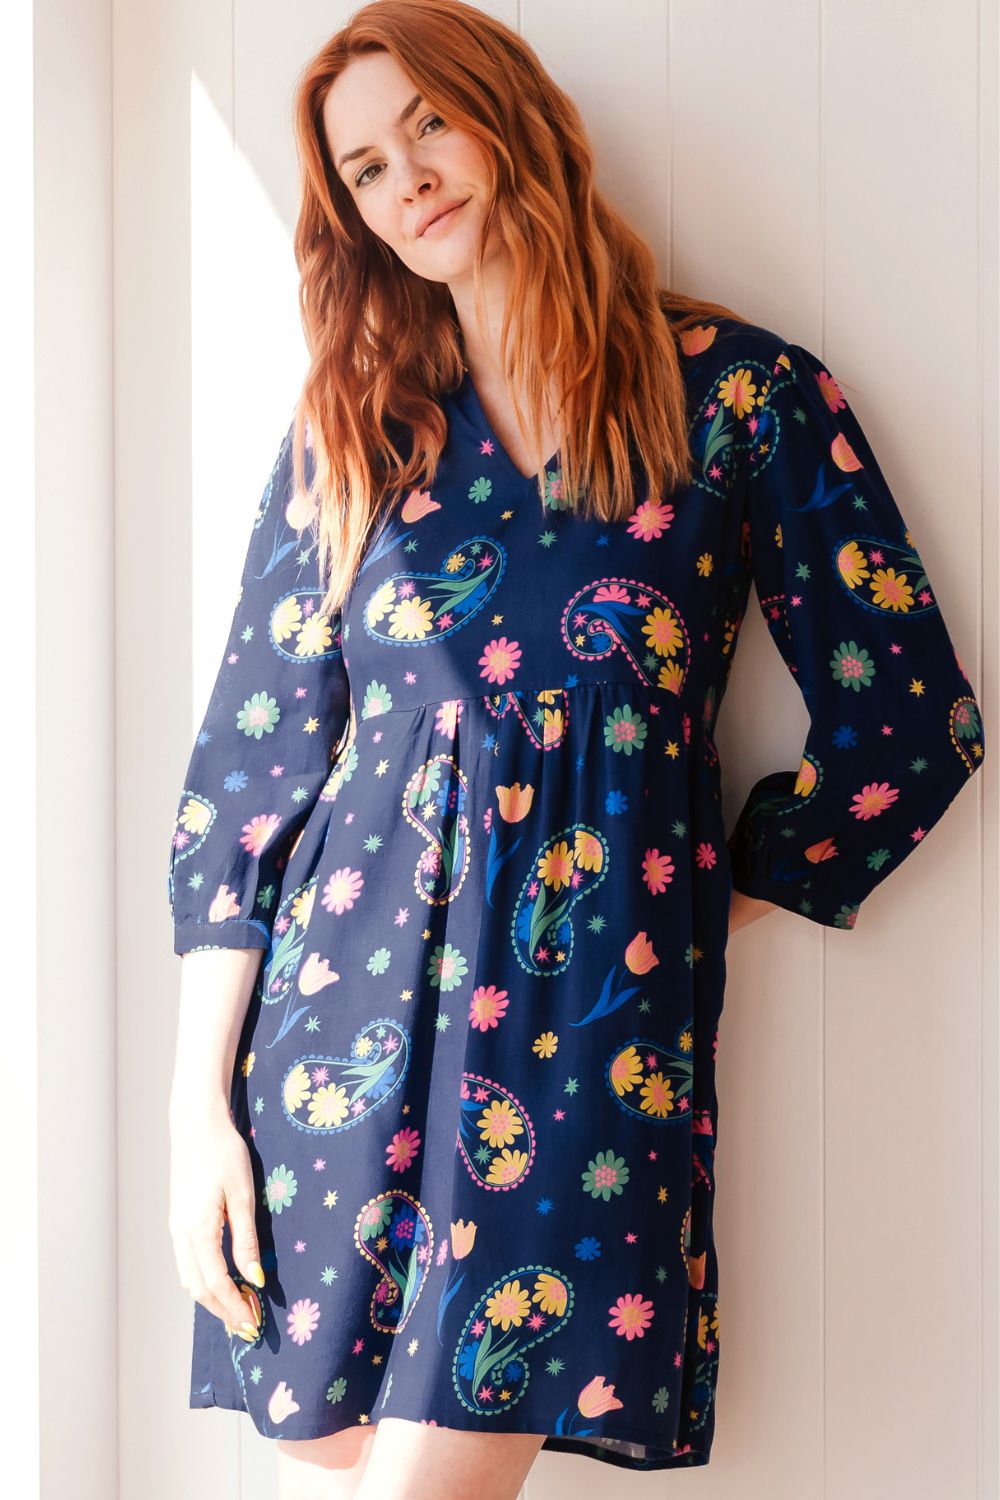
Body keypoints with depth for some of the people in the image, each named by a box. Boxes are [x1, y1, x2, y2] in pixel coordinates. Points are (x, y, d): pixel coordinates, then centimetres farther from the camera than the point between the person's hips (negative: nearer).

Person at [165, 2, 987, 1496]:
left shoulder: (741, 393, 2)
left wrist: (695, 906, 3)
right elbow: (250, 758, 6)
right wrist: (197, 1098, 1)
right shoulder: (346, 428, 9)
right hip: (342, 1011, 3)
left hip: (594, 1028, -2)